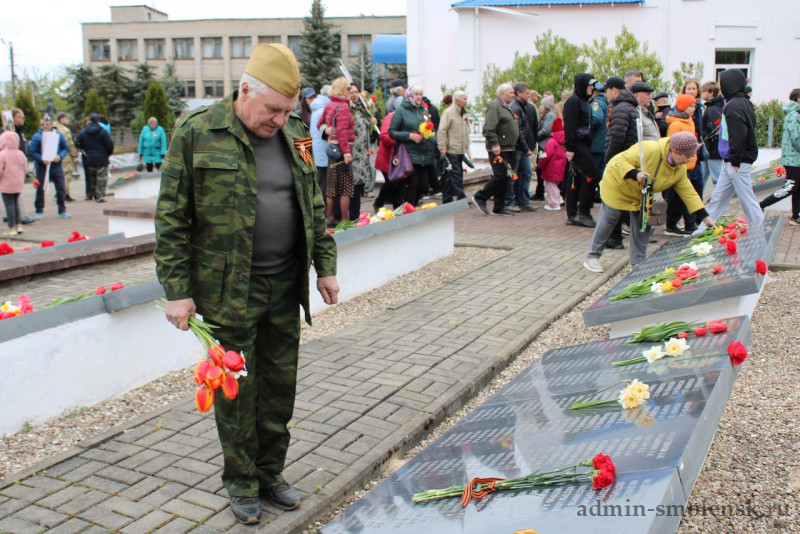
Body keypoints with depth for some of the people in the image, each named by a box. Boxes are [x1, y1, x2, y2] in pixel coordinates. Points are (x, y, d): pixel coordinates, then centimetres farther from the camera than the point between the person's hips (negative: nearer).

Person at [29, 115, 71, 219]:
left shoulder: (58, 135, 5)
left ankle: (62, 210, 14)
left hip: (57, 167, 2)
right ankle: (39, 211, 14)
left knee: (61, 189, 2)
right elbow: (32, 152, -5)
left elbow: (66, 148, 7)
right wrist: (42, 160, -19)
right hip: (42, 168, -2)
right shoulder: (37, 136, -2)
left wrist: (60, 156, -12)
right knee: (40, 189, 3)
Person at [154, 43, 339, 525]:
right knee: (237, 387, 6)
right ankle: (241, 481, 25)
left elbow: (314, 207, 15)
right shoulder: (197, 133, -8)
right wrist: (177, 291, -10)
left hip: (285, 288, 5)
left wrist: (325, 265, 12)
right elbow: (171, 219, -8)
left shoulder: (295, 134, 7)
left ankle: (271, 472, 31)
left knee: (281, 385, 12)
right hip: (228, 290, -4)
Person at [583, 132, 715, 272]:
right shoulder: (649, 149, -34)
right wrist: (636, 174, -49)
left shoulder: (680, 169, -12)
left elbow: (688, 192, -5)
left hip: (641, 195, 7)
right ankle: (592, 257, 9)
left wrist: (705, 216, -9)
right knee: (608, 220, -2)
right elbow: (620, 161, -32)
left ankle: (638, 261, 12)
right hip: (618, 185, -6)